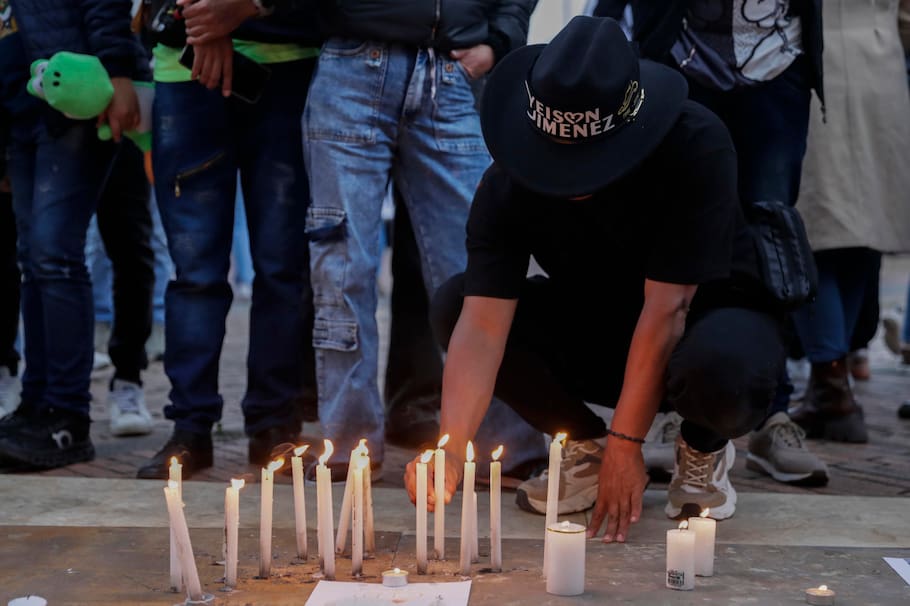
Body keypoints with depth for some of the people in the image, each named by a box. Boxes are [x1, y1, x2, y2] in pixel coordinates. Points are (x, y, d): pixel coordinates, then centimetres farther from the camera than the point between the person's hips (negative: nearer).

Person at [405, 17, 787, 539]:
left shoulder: (697, 146, -31)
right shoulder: (509, 183, -22)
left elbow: (667, 310, -30)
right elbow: (483, 324, -29)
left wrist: (626, 445, -28)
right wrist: (451, 452, -43)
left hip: (706, 314, -3)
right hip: (597, 322, 4)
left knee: (718, 369, -41)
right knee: (453, 305, -19)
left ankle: (705, 449, -2)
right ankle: (586, 446, -1)